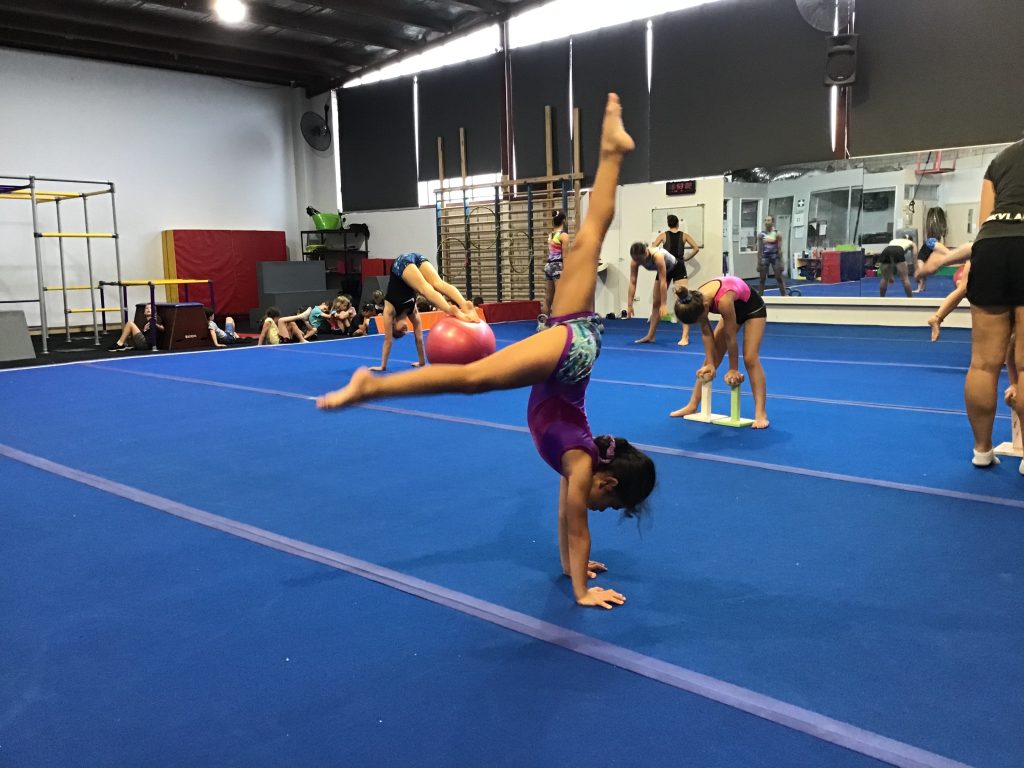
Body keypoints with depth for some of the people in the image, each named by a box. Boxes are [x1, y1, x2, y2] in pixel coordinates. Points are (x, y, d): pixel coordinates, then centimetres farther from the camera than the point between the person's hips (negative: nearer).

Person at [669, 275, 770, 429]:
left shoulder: (723, 301, -44)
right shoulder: (696, 300, -25)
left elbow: (730, 338, -31)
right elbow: (706, 333, -13)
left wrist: (733, 369, -20)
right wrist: (710, 364, -15)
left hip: (753, 308, -6)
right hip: (735, 309, 6)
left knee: (750, 358, -18)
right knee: (711, 357, 3)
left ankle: (761, 414, -17)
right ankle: (692, 406, 11)